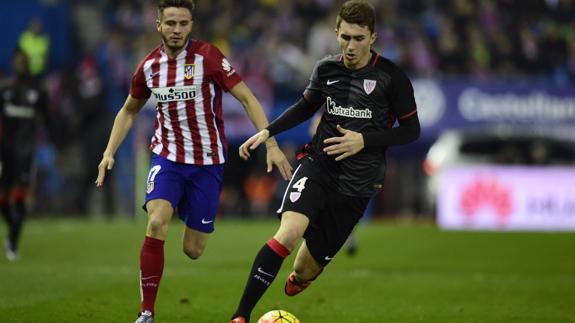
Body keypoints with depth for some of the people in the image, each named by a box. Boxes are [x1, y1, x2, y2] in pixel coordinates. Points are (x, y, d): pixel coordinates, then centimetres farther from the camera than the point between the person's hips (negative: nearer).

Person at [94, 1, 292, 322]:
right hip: (167, 157, 2)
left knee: (193, 250, 2)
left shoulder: (207, 56, -12)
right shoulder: (149, 67, 0)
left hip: (207, 162, -2)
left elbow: (248, 98, -11)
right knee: (156, 223, -25)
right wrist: (109, 152, 7)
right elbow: (129, 110, 17)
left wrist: (272, 144, -19)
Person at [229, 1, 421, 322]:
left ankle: (298, 279, 47)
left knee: (306, 271, 5)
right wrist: (268, 132, 11)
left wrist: (364, 141, -14)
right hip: (318, 166, 1)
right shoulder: (326, 68, 2)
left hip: (357, 184, -1)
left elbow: (411, 130, -2)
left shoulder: (392, 77, -8)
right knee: (289, 232, -29)